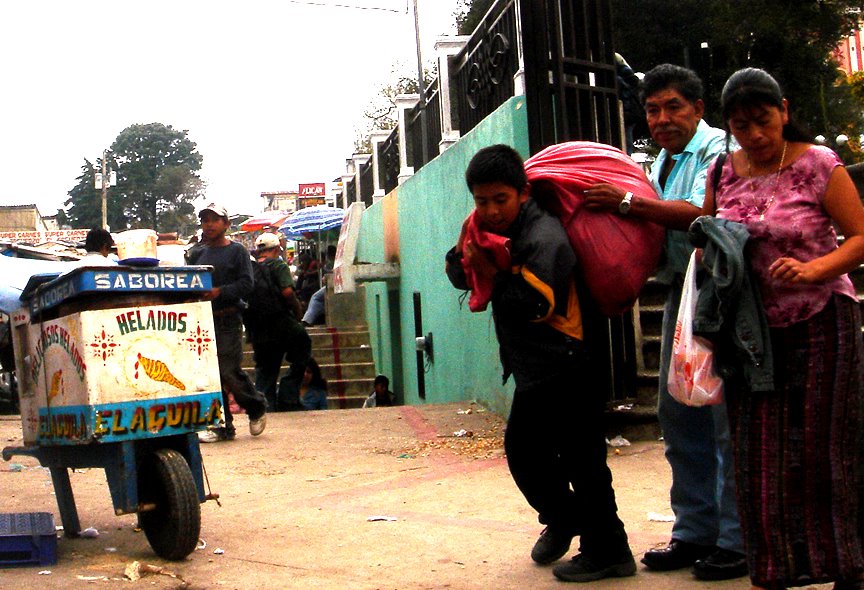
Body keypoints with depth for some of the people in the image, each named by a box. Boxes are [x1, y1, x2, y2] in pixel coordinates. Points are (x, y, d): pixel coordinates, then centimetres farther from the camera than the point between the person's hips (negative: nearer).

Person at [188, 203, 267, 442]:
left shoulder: (236, 251, 0)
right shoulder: (197, 254, 15)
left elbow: (246, 283, -9)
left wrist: (219, 292, -19)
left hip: (228, 321, -5)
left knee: (229, 372, -9)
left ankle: (257, 408, 18)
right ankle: (222, 426, 11)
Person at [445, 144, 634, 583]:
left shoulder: (543, 237, -21)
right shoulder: (494, 228, 9)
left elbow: (532, 303, -32)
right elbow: (458, 273, 5)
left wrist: (495, 274, -20)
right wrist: (467, 248, -14)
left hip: (564, 370, -10)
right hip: (534, 371, 10)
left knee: (580, 458, -6)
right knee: (522, 450, 19)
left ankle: (608, 552, 5)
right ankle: (562, 518, 40)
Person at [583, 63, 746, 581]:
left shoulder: (717, 148, -7)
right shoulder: (662, 163, 20)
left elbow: (702, 212, -22)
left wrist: (627, 203, -22)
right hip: (681, 292, 9)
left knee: (728, 417, -7)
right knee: (677, 414, 11)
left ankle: (739, 541, 1)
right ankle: (696, 533, 21)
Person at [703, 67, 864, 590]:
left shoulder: (819, 165, -7)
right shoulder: (724, 171, 6)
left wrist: (812, 270, -24)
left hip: (820, 325, -4)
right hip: (753, 330, 5)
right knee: (760, 453, 6)